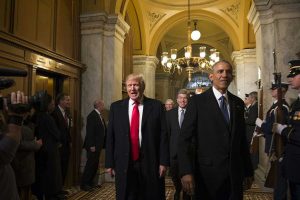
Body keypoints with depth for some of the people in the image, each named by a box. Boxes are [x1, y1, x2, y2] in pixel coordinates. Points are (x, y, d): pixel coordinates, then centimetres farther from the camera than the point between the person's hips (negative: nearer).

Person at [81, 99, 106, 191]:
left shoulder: (99, 115, 12)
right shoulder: (92, 116, -16)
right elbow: (90, 131, -19)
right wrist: (91, 145, -19)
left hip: (98, 145, 9)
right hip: (93, 145, -9)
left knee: (95, 164, 14)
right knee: (90, 164, -2)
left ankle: (90, 182, 25)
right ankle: (84, 184, 10)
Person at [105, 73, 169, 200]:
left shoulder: (156, 106, -1)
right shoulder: (116, 107, 5)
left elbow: (163, 135, -3)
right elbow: (110, 137, 4)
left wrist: (163, 162, -7)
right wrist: (109, 163, 2)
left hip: (150, 164, -1)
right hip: (124, 164, 1)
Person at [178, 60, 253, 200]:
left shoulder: (238, 103, 8)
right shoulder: (197, 101, -7)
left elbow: (242, 139, 11)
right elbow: (184, 139, -11)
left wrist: (248, 171, 12)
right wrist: (186, 171, -20)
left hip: (235, 174, 4)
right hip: (207, 173, -4)